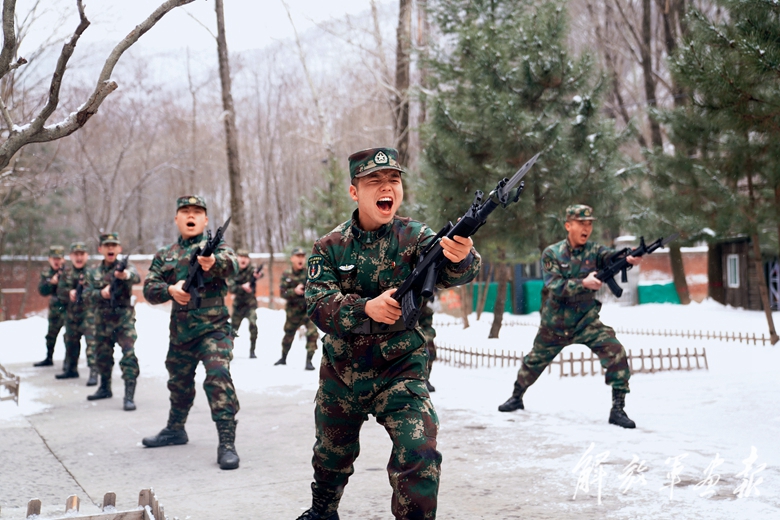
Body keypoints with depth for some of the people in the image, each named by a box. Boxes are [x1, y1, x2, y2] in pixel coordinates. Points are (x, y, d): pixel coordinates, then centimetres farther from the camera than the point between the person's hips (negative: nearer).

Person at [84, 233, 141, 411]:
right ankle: (105, 388, 36)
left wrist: (126, 275, -51)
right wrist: (101, 293, -22)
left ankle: (129, 396, -18)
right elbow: (89, 294, 1)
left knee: (129, 355, -16)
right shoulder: (94, 273, 10)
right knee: (102, 356, 16)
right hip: (102, 320, 5)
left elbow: (136, 277, -27)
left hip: (124, 318, -5)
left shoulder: (126, 267, -4)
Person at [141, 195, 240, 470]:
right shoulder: (165, 256, 12)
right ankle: (175, 430, 40)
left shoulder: (214, 245, -1)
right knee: (179, 383, 19)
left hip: (213, 329, -5)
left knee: (219, 378, -21)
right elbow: (149, 289, 3)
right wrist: (170, 289, -20)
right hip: (180, 332, 5)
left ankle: (227, 442, -21)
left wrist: (214, 262, -48)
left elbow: (232, 264, -24)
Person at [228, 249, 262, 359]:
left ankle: (252, 351, -12)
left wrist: (258, 275, -58)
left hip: (250, 303, -2)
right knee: (233, 327, 9)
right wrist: (242, 287, -31)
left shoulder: (251, 269, -10)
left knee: (253, 324, -21)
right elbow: (230, 288, -13)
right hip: (238, 303, 2)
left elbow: (257, 273, -34)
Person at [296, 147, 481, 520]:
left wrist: (461, 257, -55)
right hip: (342, 372, 3)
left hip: (400, 370, -2)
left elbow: (447, 274, -30)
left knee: (419, 454, -22)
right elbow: (318, 304, -18)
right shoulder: (330, 247, -6)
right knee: (333, 452, 22)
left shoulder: (414, 237, -11)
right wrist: (366, 308, -37)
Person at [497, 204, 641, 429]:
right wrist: (584, 283, -38)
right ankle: (517, 397, 44)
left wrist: (631, 259, -53)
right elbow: (555, 287, -22)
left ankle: (618, 409, -12)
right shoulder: (552, 253, -10)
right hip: (554, 325, 0)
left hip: (586, 322, 0)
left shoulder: (594, 251, -8)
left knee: (616, 353, -21)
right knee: (534, 362, 17)